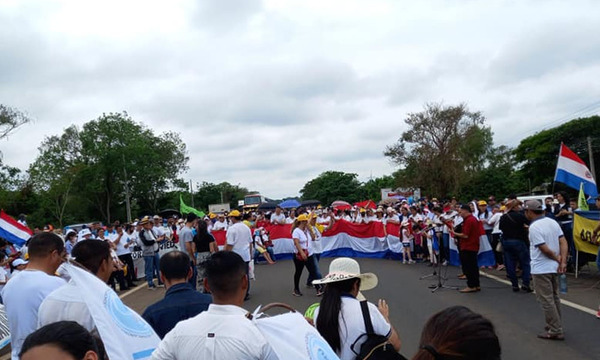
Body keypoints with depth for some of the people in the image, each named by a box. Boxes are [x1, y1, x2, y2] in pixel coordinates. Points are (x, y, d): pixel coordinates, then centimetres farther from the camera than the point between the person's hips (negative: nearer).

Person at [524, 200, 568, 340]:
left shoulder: (534, 227, -20)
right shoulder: (552, 222, 4)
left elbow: (545, 249, -21)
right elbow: (563, 242, 0)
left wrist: (557, 258, -4)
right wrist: (563, 261, -5)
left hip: (541, 269, -9)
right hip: (554, 267, 9)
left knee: (546, 300, 0)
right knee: (554, 297, 19)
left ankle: (555, 331, 3)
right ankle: (555, 326, 30)